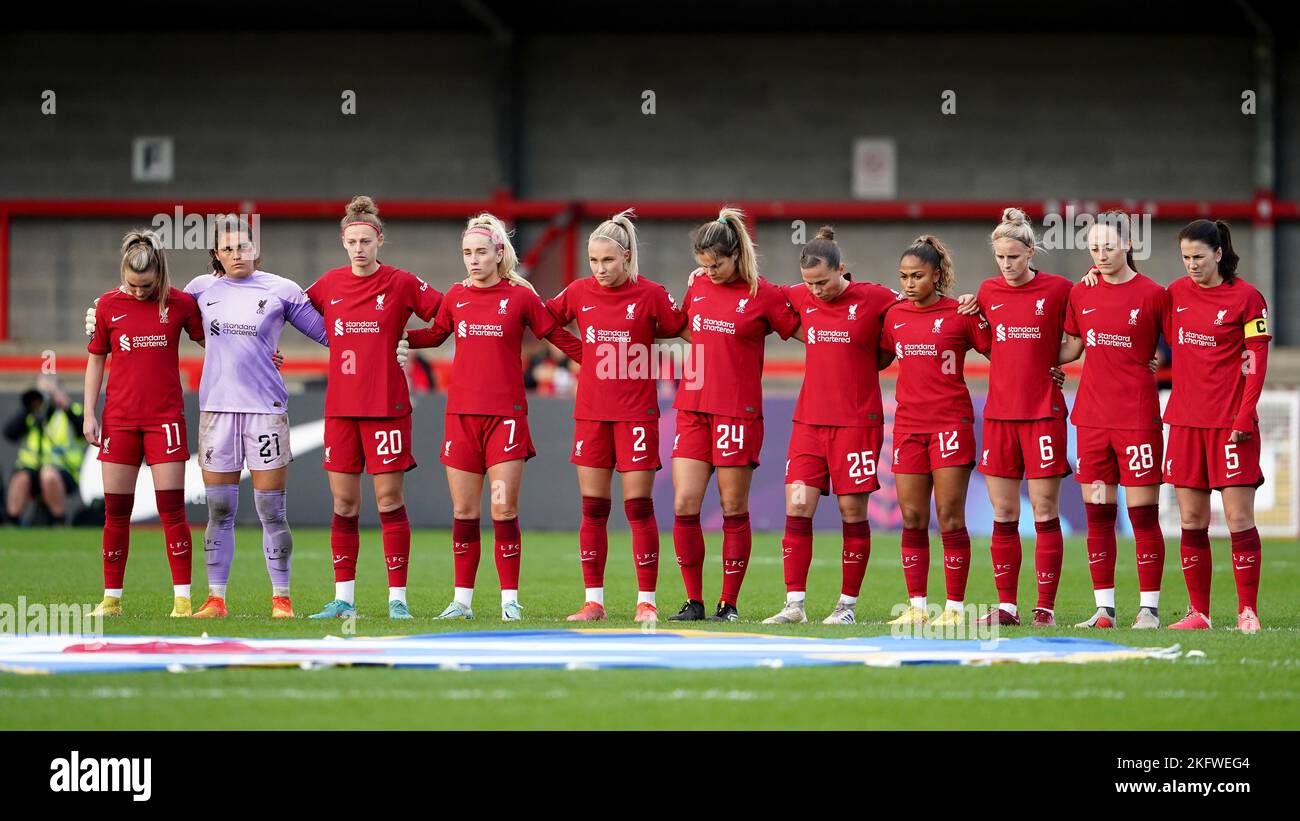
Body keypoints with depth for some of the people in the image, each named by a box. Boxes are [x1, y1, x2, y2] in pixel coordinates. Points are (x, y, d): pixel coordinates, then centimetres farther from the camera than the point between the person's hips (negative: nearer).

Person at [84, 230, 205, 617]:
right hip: (119, 420, 1)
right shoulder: (108, 305, 2)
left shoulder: (181, 303, -1)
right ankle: (112, 598, 11)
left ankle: (182, 599, -4)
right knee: (116, 510, 3)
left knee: (172, 509, -5)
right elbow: (95, 360, 9)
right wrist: (89, 414, 4)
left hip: (165, 418, -1)